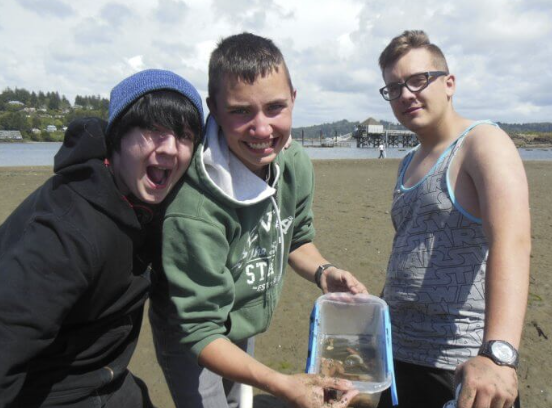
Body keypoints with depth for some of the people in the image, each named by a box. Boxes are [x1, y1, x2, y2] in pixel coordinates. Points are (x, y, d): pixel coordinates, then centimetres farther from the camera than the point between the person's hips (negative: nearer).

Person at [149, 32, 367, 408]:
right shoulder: (193, 206, -38)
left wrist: (323, 272, -17)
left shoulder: (296, 164, -16)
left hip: (246, 328, 6)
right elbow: (199, 331, -30)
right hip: (192, 342, -6)